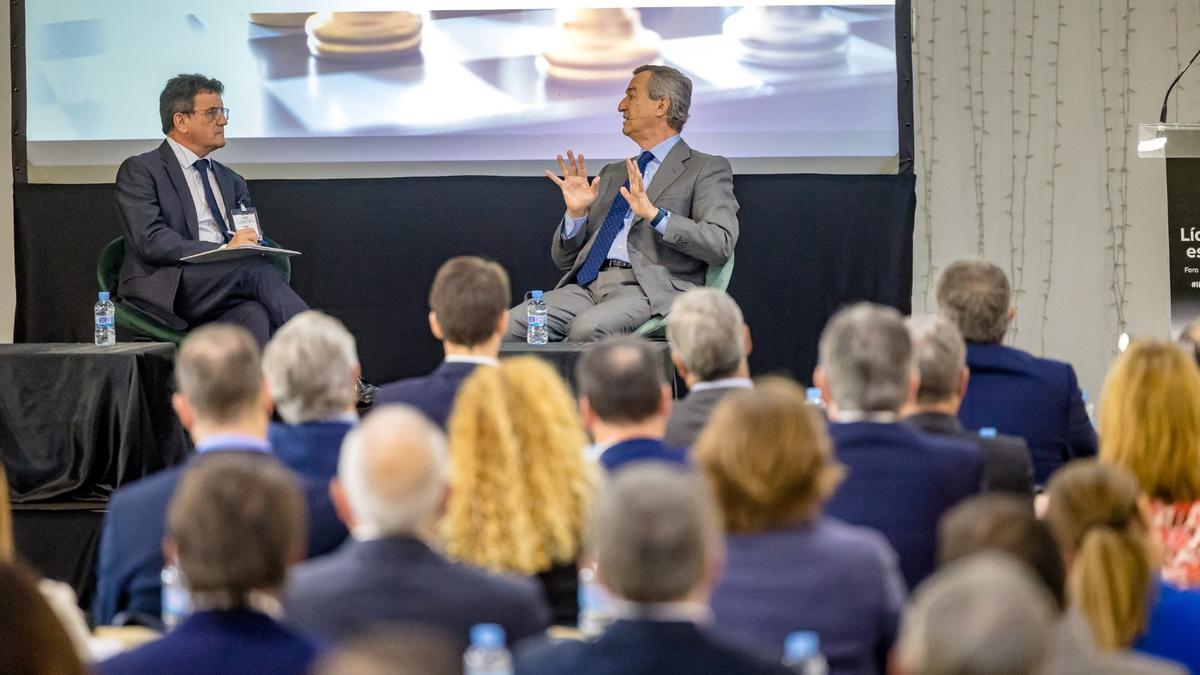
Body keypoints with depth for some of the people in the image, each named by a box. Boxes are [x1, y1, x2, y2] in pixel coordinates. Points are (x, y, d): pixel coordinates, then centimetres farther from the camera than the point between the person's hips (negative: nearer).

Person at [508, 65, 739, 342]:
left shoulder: (706, 170, 8)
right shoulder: (613, 174, 27)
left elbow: (720, 245, -9)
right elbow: (565, 260, 24)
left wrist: (653, 214, -19)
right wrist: (576, 213, 4)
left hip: (652, 287, -6)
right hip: (589, 285, 6)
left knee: (587, 327, -37)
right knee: (510, 324, -22)